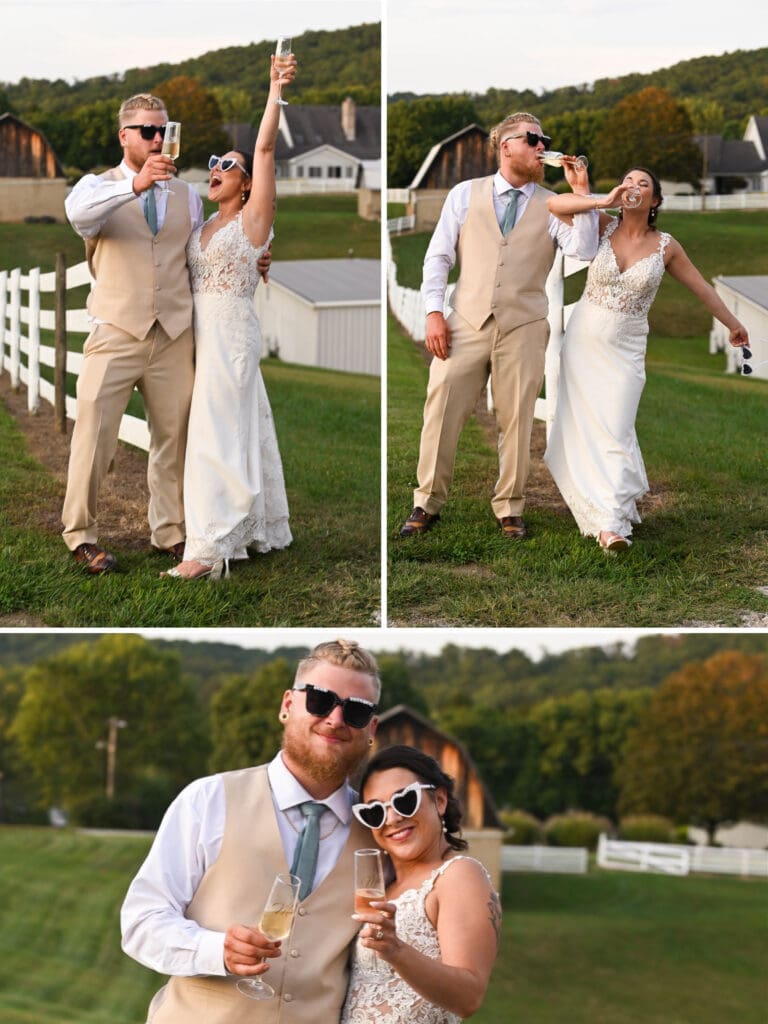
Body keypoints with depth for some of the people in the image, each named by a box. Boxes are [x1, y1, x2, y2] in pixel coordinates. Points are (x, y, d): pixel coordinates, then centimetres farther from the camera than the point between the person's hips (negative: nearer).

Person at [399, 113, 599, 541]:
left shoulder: (551, 206, 7)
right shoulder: (466, 194, 8)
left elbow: (584, 251, -9)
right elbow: (438, 256, 6)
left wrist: (582, 193, -13)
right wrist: (434, 311, -3)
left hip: (523, 328, 0)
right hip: (466, 323, 0)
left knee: (517, 419, 3)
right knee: (443, 409, -2)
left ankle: (510, 508, 15)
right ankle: (428, 503, 10)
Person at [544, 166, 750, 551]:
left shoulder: (665, 247, -1)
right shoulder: (604, 227, -2)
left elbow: (701, 288, 10)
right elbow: (554, 204, -14)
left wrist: (733, 324, 19)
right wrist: (603, 201, -22)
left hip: (624, 349, -1)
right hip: (583, 340, 1)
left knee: (614, 430, -11)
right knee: (581, 426, 6)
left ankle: (611, 522, -13)